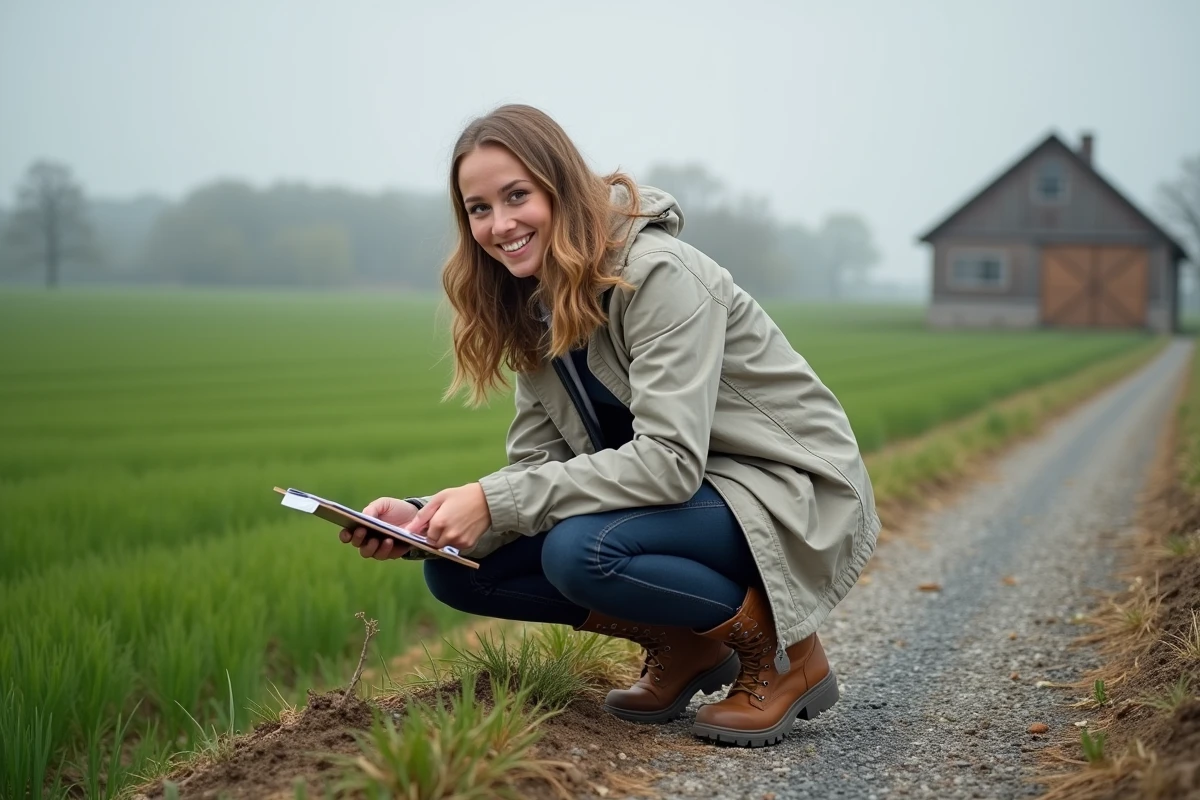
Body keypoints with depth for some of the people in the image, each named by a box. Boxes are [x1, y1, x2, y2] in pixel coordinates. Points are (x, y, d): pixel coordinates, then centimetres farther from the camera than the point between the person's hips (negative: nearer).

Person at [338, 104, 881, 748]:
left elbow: (670, 459, -29)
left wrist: (496, 501, -30)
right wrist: (421, 518, -19)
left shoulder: (659, 273, -21)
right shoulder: (537, 309, 4)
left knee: (580, 549, -34)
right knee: (456, 568, -5)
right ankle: (685, 647, 7)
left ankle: (784, 653, -10)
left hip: (792, 495, -8)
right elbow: (536, 466, -1)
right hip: (685, 495, 8)